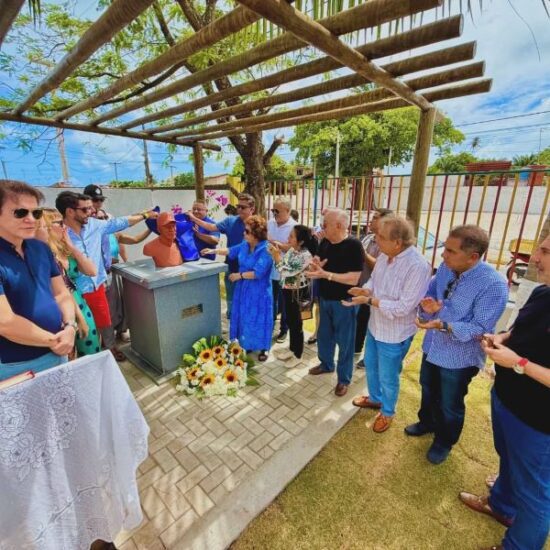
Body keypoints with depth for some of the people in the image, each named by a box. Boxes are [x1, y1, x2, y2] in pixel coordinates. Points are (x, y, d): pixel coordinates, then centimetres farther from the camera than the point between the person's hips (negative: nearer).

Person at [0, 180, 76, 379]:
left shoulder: (41, 248, 2)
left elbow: (61, 293, 5)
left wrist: (69, 327, -11)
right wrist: (53, 340, -13)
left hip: (57, 354, 7)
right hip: (16, 367, -6)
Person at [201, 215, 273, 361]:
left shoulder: (265, 250, -24)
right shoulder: (245, 245, 0)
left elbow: (257, 273, -26)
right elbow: (231, 251, 18)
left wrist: (239, 275, -16)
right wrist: (214, 251, 11)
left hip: (259, 292, -7)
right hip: (244, 289, 7)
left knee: (258, 320, 5)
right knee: (245, 318, 17)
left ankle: (263, 349, 23)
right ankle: (247, 345, 35)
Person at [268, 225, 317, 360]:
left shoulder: (305, 256, -24)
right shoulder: (292, 250, 1)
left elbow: (288, 272, -26)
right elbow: (283, 263, 7)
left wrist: (277, 257, -21)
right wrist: (277, 253, -7)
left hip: (296, 293, -8)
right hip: (287, 290, 8)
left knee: (296, 323, 6)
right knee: (290, 320, 19)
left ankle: (297, 354, 25)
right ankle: (292, 348, 38)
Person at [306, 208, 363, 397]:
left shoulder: (353, 245, -19)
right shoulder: (324, 242, 1)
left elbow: (354, 278, -23)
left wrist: (326, 274, -29)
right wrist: (316, 265, -16)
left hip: (344, 302, -6)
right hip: (325, 298, 6)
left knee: (344, 341, 8)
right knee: (324, 335, 21)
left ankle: (344, 378, 27)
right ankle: (326, 364, 45)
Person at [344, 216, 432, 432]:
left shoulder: (417, 266, -29)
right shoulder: (385, 255, -6)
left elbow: (404, 307, -29)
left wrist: (369, 300, -27)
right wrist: (365, 290, -14)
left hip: (394, 334, -7)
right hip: (375, 325, 8)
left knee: (387, 377, 14)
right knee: (370, 365, 27)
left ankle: (387, 412, 43)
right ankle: (375, 398, 54)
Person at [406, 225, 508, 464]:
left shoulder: (493, 284, -27)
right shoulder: (445, 267, -10)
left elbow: (481, 328, -25)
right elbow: (430, 294, 3)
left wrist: (444, 326, -38)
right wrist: (428, 306, -20)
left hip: (459, 358, -6)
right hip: (432, 346, 6)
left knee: (450, 405, 19)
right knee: (428, 391, 28)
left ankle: (444, 442, 47)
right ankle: (427, 423, 56)